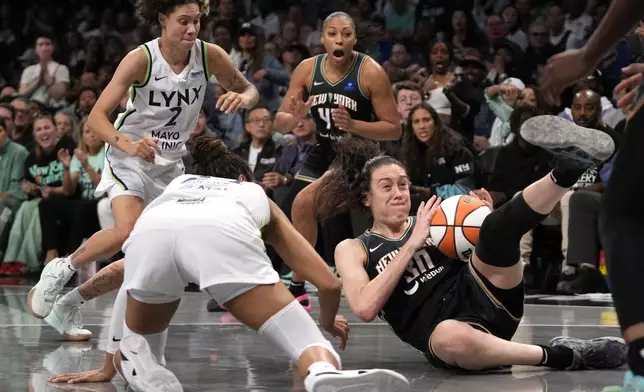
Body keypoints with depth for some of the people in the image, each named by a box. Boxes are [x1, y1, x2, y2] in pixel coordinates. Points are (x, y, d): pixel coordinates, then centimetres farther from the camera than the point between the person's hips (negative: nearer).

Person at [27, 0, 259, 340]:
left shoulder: (209, 55, -10)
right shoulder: (141, 59, -20)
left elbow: (249, 91, 6)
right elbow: (97, 116, -21)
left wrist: (241, 98, -19)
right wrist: (127, 143, -39)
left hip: (170, 162, 5)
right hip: (129, 157, -5)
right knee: (129, 233, -28)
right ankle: (61, 270, -3)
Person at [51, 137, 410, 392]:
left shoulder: (176, 186, 47)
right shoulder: (256, 194, 41)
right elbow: (329, 282, 36)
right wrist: (329, 321, 58)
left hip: (149, 232, 3)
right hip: (223, 233, -2)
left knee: (139, 345, 29)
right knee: (311, 345, -3)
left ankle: (135, 362, -7)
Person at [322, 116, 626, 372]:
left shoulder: (432, 219, 23)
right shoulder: (353, 249, 14)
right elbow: (365, 308, -6)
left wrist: (485, 219, -2)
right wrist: (412, 245, -6)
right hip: (443, 328, -3)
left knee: (496, 228, -23)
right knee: (453, 337, -43)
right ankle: (557, 356, -30)